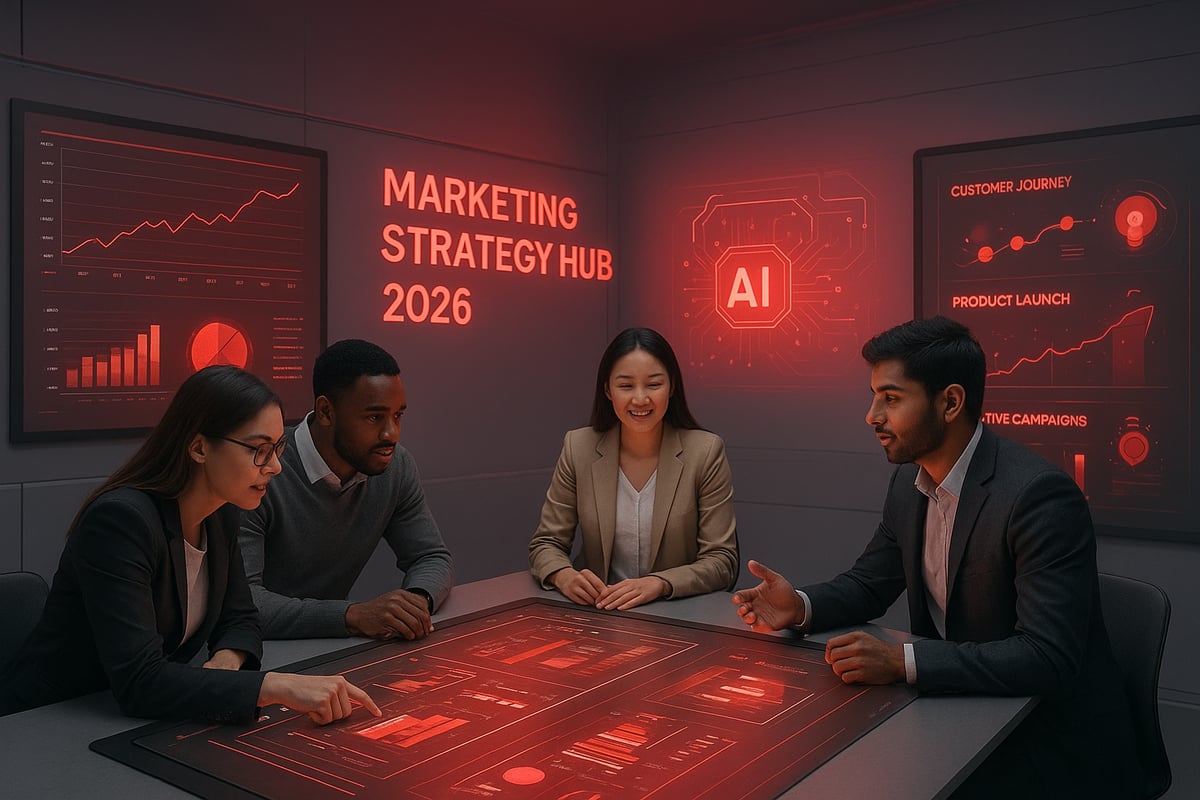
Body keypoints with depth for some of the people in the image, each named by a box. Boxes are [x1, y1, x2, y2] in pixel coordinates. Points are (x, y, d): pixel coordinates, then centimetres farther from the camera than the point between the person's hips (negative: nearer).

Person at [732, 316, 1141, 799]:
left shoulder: (1039, 496, -24)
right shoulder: (910, 481, 0)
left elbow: (1048, 656, -29)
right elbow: (869, 583, 10)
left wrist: (903, 661, -36)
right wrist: (801, 607, -10)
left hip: (1051, 739, -6)